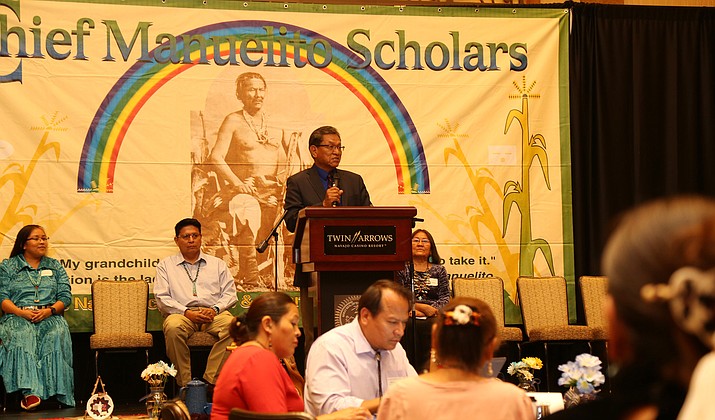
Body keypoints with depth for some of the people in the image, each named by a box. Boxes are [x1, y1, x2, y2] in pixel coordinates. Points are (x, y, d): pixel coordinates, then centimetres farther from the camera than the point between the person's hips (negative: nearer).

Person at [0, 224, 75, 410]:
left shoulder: (55, 266, 21)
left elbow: (66, 296, 12)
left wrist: (50, 310, -10)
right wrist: (21, 312, -15)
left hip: (49, 316, 2)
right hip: (18, 316, -1)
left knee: (57, 333, -35)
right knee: (23, 335, -38)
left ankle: (58, 392, -42)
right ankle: (30, 392, -51)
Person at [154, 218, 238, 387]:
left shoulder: (217, 264, 24)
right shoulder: (166, 265, 18)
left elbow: (230, 293, 15)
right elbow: (162, 298, 6)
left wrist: (215, 309, -7)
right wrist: (187, 312, -10)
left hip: (214, 313, 1)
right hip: (181, 313, -1)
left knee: (232, 325, -33)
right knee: (173, 328, -38)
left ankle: (211, 380, -31)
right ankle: (184, 383, -30)